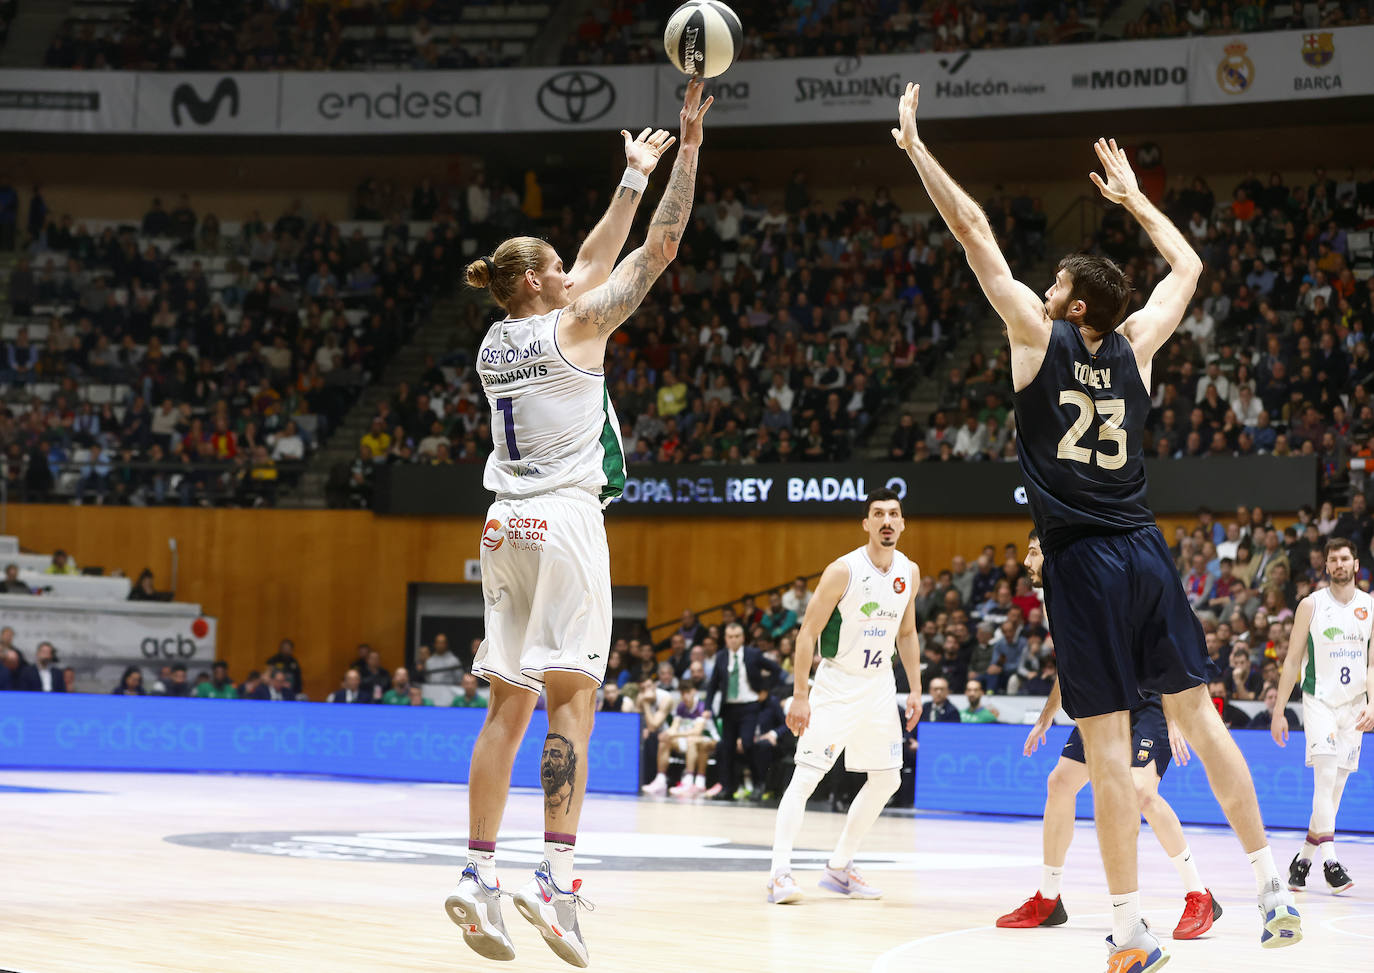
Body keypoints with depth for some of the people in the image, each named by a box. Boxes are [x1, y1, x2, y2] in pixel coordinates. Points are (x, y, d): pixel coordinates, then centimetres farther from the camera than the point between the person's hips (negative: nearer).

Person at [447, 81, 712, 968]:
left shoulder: (496, 342, 14)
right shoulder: (574, 327, -4)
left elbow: (594, 264, 25)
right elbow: (660, 249, -2)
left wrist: (635, 176, 30)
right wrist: (689, 147, 5)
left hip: (507, 527, 7)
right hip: (566, 522, -7)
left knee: (509, 704, 6)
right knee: (571, 697, -10)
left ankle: (480, 874, 0)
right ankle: (556, 877, -18)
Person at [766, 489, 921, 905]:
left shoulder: (909, 573, 2)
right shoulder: (843, 570, -16)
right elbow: (809, 632, -15)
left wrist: (914, 690, 10)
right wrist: (800, 695, -19)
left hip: (880, 683, 7)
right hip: (837, 682, -6)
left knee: (887, 778, 8)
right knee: (806, 775, -12)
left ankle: (840, 868, 19)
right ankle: (780, 872, -14)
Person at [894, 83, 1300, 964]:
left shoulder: (1039, 338, -2)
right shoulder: (1135, 347, 7)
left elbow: (975, 232, 0)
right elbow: (1187, 265, 25)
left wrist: (916, 147, 6)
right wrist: (1133, 197, 36)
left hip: (1083, 562, -4)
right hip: (1145, 552, 4)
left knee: (1108, 741, -6)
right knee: (1199, 717, 10)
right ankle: (1274, 889, 8)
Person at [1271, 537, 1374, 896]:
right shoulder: (1311, 605, -3)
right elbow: (1293, 660, 1)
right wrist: (1279, 709, 0)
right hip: (1318, 700, -3)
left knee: (1336, 785, 5)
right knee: (1325, 777, -18)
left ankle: (1304, 857, 16)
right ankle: (1330, 861, -23)